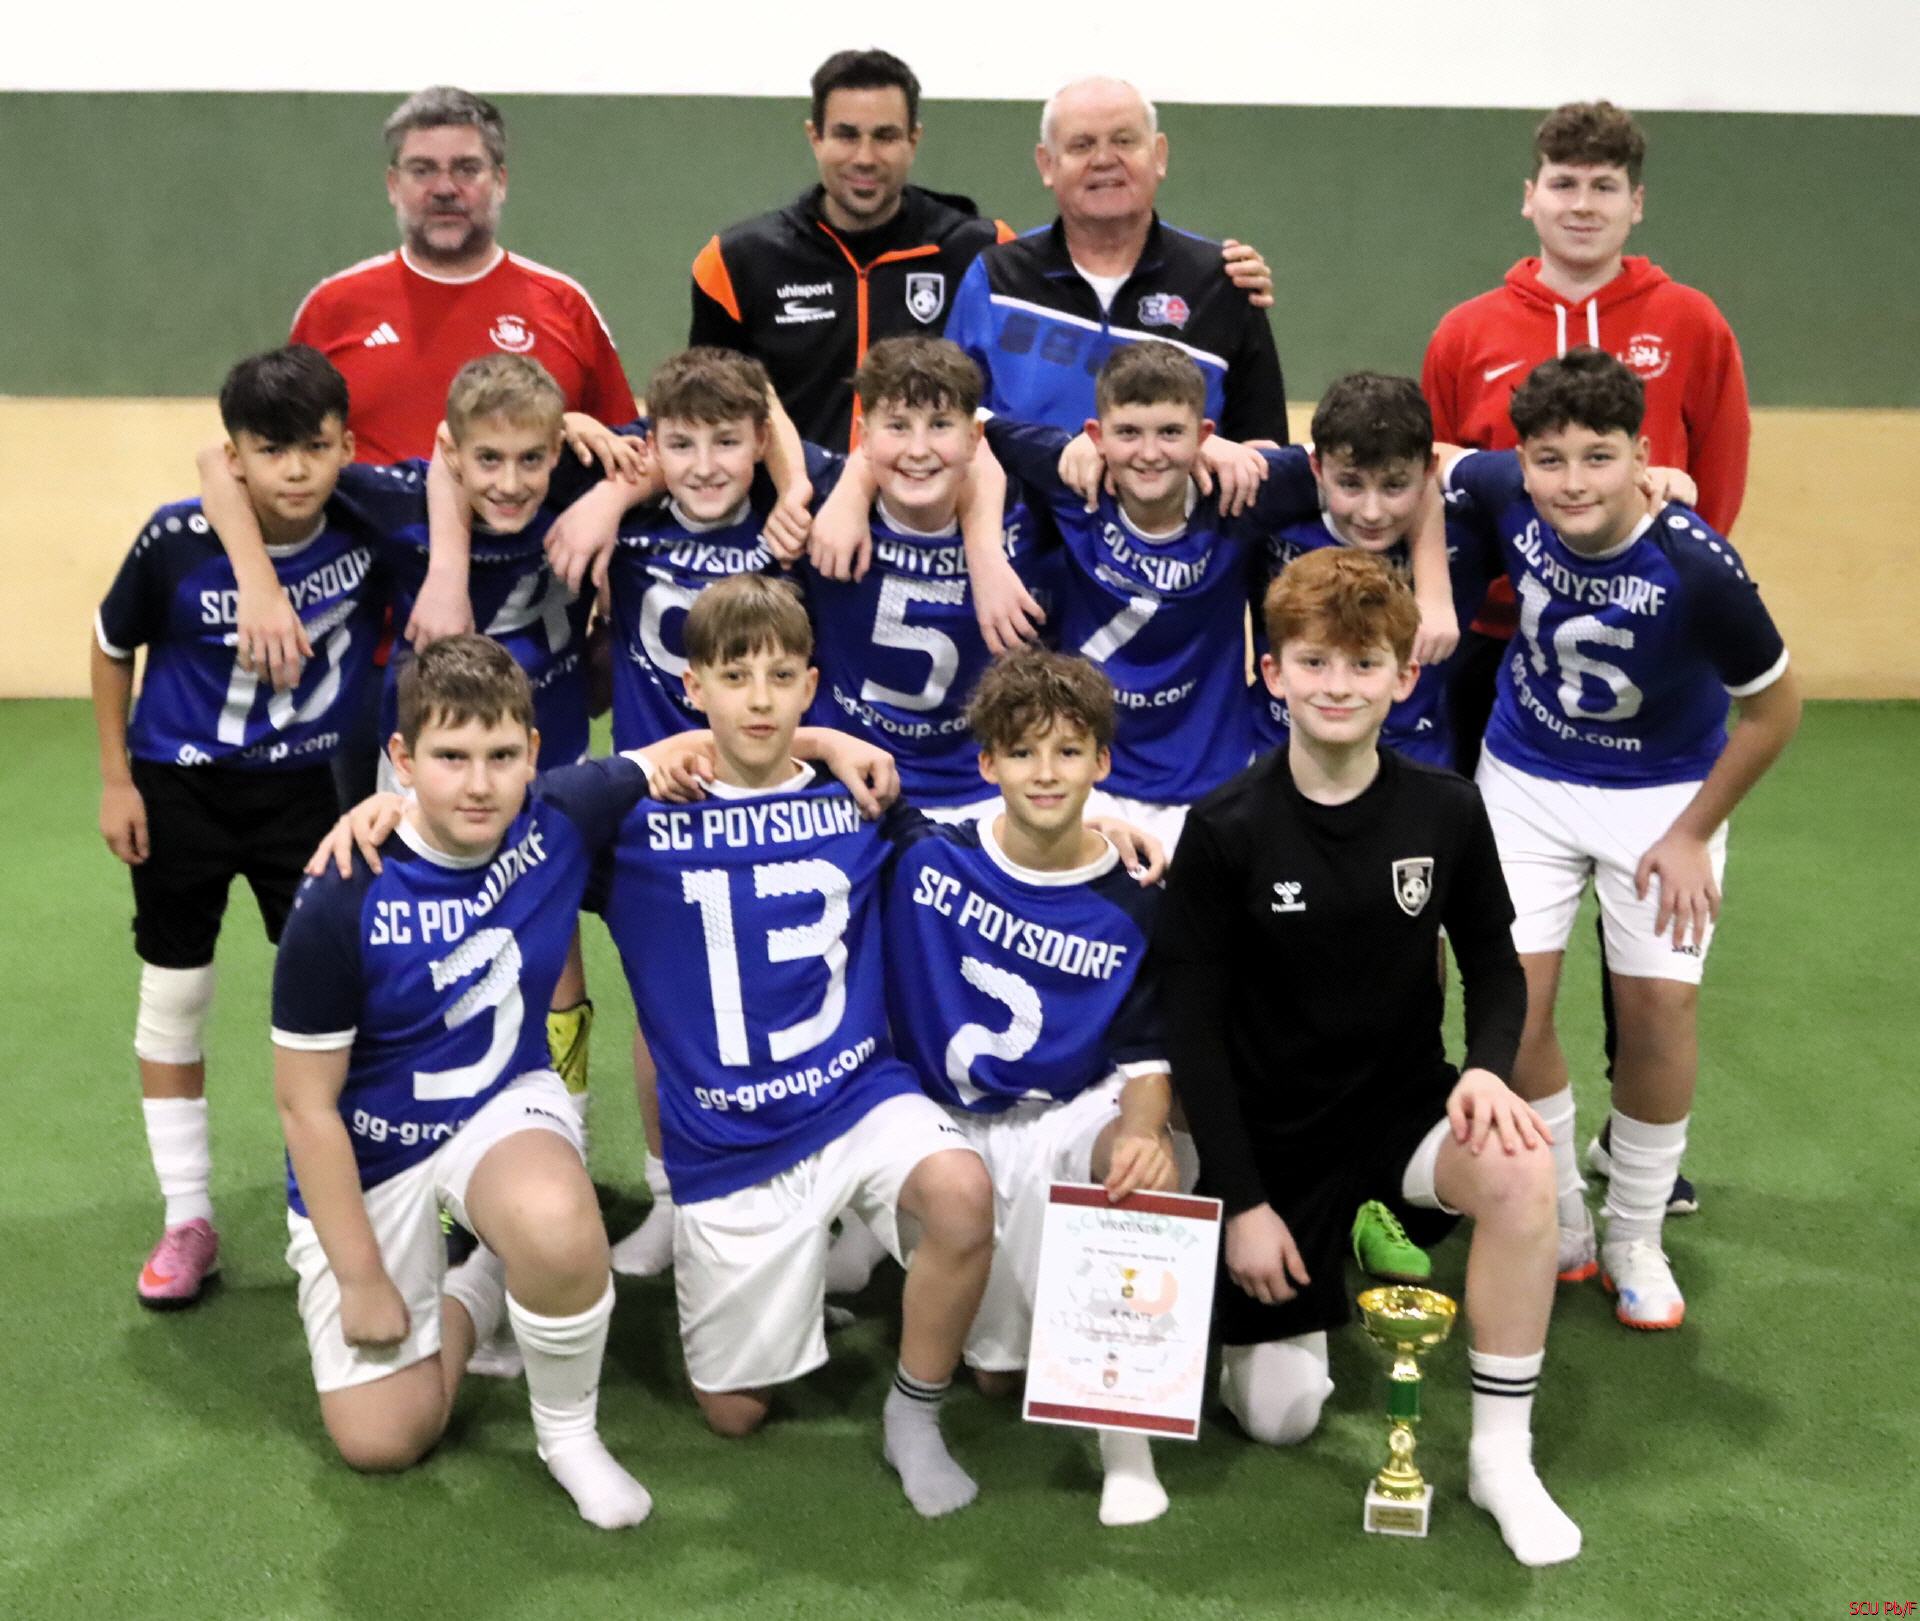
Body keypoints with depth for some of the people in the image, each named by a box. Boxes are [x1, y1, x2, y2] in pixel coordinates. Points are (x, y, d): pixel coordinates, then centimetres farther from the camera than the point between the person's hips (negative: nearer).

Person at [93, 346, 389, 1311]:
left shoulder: (368, 528, -19)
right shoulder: (176, 541, -21)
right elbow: (113, 645, -4)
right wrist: (115, 780, -2)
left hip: (303, 792, 0)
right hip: (180, 790, 0)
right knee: (172, 1002, 8)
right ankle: (188, 1221, 24)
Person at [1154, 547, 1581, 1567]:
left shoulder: (1446, 812, -8)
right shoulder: (1226, 830, -14)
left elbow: (1495, 966, 4)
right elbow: (1193, 1025, -10)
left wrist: (1488, 1067, -18)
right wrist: (1243, 1199, -12)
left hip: (1405, 1103, 1)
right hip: (1274, 1132, -1)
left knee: (1522, 1173, -33)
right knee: (1279, 1419, -1)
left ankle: (1502, 1454, -13)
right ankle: (1312, 1265, 32)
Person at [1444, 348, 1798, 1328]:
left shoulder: (1696, 566, -30)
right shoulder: (1498, 492, -23)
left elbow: (1774, 705, -15)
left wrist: (1692, 835, -9)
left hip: (1664, 790, -2)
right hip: (1527, 777, 2)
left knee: (1659, 999, -6)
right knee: (1514, 992, -6)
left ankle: (1636, 1239, 17)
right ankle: (1559, 1225, 15)